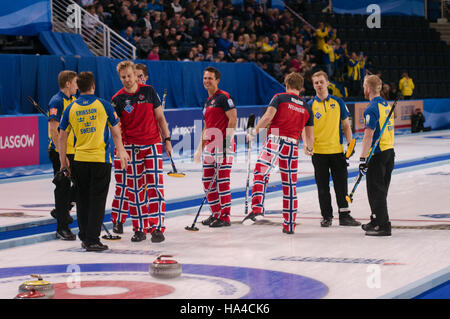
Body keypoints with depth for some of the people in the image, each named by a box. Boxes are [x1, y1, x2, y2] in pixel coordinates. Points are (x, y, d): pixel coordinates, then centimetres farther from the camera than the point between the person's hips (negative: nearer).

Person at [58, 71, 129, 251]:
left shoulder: (71, 108, 2)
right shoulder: (103, 105, -5)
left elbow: (62, 137, 5)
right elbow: (115, 132, 1)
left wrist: (63, 162, 13)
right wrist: (121, 152, 14)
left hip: (79, 160, 3)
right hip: (100, 160, -3)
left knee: (82, 200, 15)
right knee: (97, 200, -1)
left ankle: (84, 238, 21)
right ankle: (92, 241, -5)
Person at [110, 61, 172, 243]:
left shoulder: (148, 91, 2)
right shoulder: (118, 99, 0)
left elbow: (159, 117, 9)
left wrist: (167, 139, 6)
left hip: (152, 145, 0)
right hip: (131, 147, 0)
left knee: (154, 186, -6)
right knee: (135, 189, 1)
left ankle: (157, 228, -5)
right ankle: (139, 229, 8)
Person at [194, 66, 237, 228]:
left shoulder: (224, 97, -7)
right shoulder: (207, 102, 20)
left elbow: (233, 119, -14)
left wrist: (227, 142, -20)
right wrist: (200, 149, 24)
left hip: (223, 146, -9)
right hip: (210, 146, 9)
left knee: (222, 181, -8)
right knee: (208, 181, 10)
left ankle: (225, 216, -4)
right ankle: (215, 213, 20)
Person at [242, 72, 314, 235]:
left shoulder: (280, 97, 6)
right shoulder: (306, 107, 17)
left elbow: (268, 116, -10)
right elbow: (309, 135, 19)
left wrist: (255, 131, 0)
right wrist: (309, 148, 38)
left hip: (274, 140, -3)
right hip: (292, 145, 4)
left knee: (260, 173, -10)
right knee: (290, 184, 9)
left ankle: (257, 208, -32)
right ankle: (289, 225, 14)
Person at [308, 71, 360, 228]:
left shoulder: (338, 102, 5)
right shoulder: (310, 105, 0)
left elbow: (345, 125, 10)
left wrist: (350, 144, 1)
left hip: (337, 150, 1)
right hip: (319, 152, -1)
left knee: (341, 184, 4)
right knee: (323, 186, 4)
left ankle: (344, 215, 12)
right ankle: (326, 216, 13)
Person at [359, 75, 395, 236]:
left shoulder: (372, 109, -16)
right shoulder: (387, 105, 12)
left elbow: (369, 135, -23)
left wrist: (363, 158, -23)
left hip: (377, 154, -9)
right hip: (390, 151, 9)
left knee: (376, 191, -5)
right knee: (381, 189, 17)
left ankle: (383, 226, -6)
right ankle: (376, 220, 28)